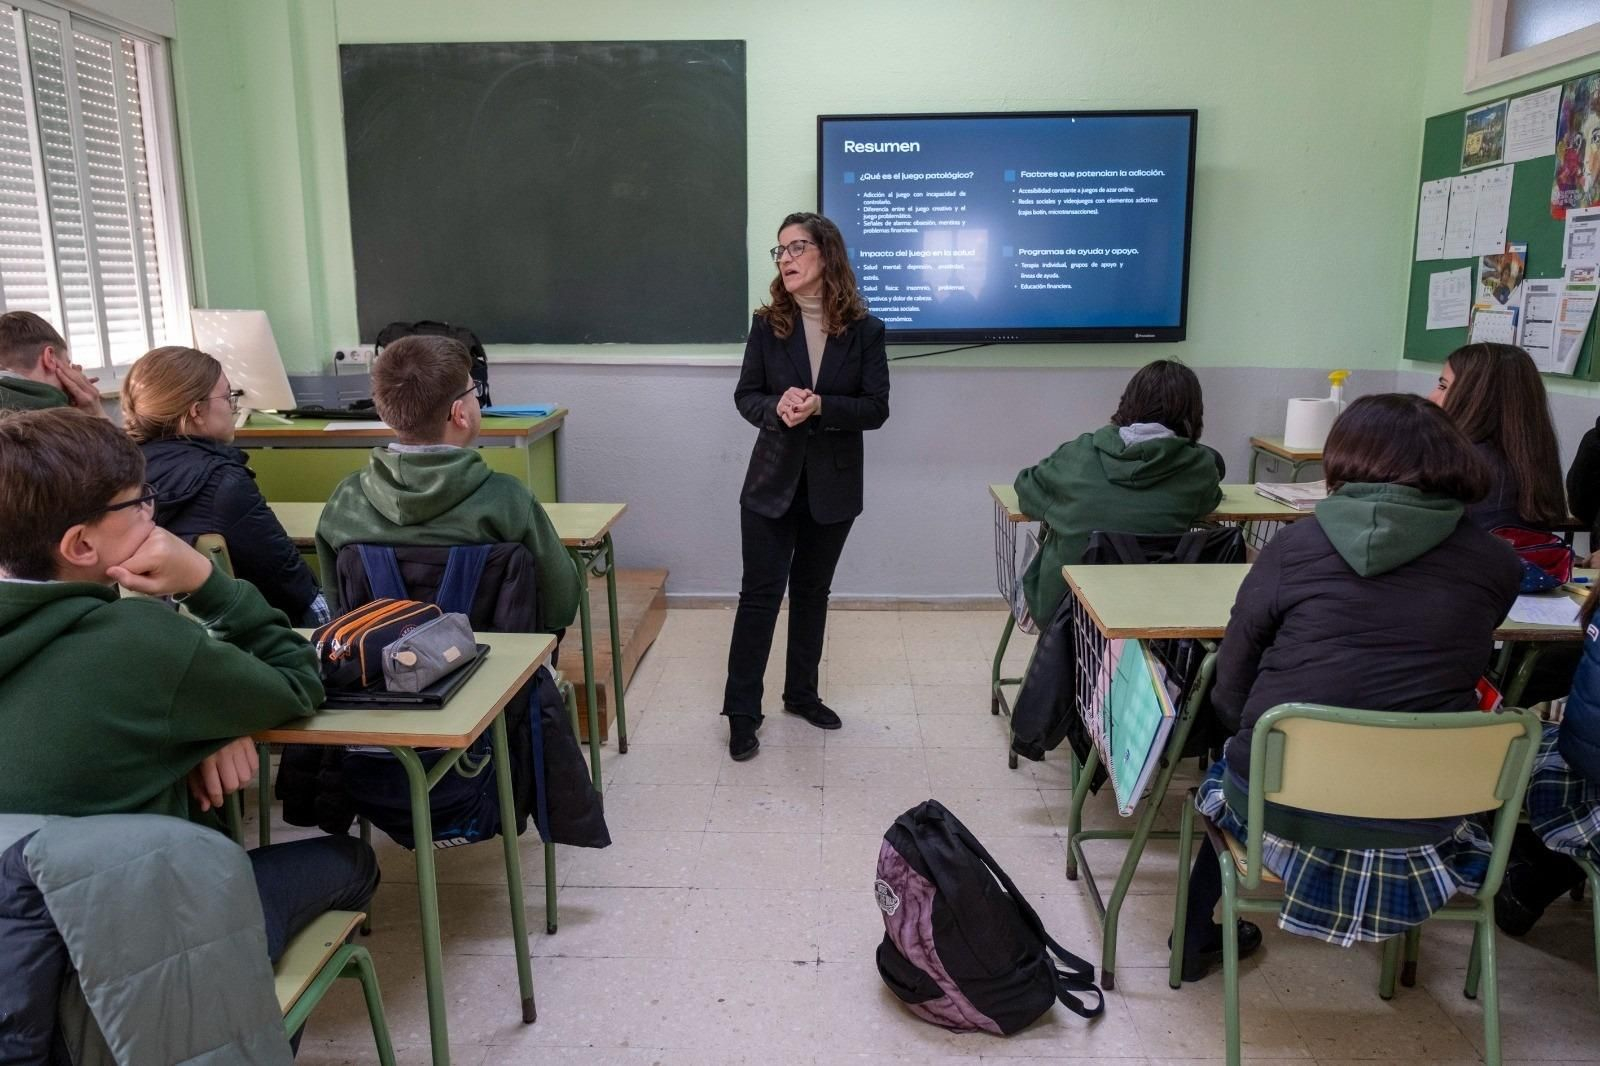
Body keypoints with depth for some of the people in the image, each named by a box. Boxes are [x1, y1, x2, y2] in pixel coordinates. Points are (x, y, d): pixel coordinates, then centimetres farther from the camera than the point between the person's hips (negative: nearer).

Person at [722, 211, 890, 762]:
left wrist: (819, 406, -23)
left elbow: (877, 407, -8)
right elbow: (746, 396, 1)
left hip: (832, 486, 1)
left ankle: (801, 693, 30)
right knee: (760, 593, -1)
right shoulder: (767, 324, -2)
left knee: (812, 592, 14)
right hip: (773, 481, 0)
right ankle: (742, 711, 7)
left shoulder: (864, 329, -5)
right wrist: (777, 408, -22)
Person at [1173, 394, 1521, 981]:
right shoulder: (1496, 564, -4)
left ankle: (1197, 937, 41)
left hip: (1278, 807, -2)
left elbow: (1229, 694, -3)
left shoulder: (1294, 546, -9)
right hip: (1418, 831, 2)